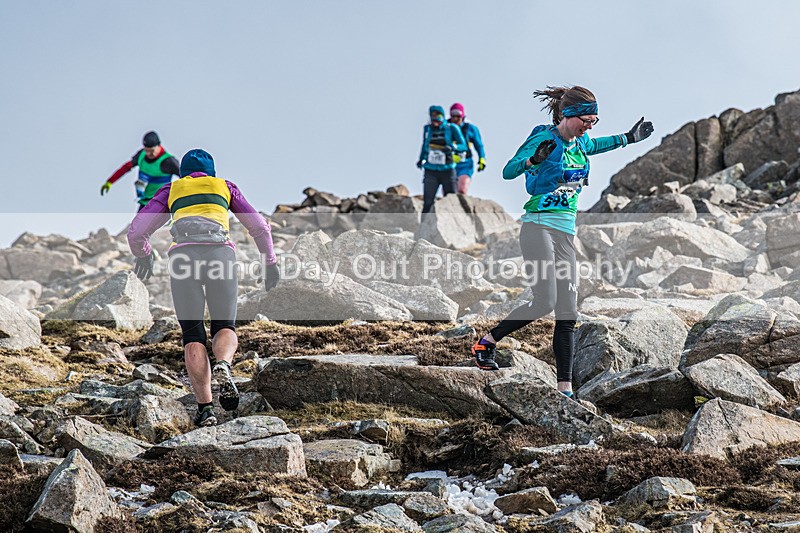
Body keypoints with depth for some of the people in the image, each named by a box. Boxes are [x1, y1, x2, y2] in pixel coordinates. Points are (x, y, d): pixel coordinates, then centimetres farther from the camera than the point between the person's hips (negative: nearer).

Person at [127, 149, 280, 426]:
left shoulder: (170, 190, 25)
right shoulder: (225, 187, 26)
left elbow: (136, 231, 21)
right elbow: (259, 227, 23)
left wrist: (143, 256, 39)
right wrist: (270, 262, 34)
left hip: (183, 257, 0)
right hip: (220, 255, 0)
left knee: (193, 336, 5)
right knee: (225, 327, 12)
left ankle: (204, 407, -8)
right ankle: (222, 366, -23)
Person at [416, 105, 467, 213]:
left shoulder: (451, 128, -5)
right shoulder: (427, 129, 5)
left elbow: (464, 146, -9)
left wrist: (453, 147, -27)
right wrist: (421, 159, 13)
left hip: (447, 171, -2)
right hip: (431, 171, 2)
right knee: (427, 203, -6)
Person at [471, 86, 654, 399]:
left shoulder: (580, 143, 14)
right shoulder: (544, 138, -8)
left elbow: (595, 145, 41)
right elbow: (508, 171, -17)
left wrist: (628, 138, 41)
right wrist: (534, 160, -34)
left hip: (566, 233, 7)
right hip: (538, 227, -7)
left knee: (568, 314, -1)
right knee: (545, 302, -19)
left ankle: (565, 390, -2)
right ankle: (486, 342, 1)